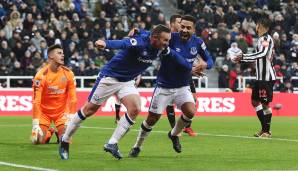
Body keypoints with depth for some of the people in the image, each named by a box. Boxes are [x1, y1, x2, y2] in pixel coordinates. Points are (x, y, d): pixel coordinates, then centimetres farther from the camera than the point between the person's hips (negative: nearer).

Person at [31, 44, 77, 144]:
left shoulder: (68, 74, -10)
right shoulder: (41, 75, -20)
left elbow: (73, 98, -8)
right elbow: (36, 101, -23)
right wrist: (35, 124, -29)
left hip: (61, 111, 2)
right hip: (44, 111, -2)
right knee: (38, 141, -14)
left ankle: (59, 133, 21)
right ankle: (48, 133, 22)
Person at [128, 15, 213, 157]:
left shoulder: (197, 43, -6)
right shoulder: (171, 38, -18)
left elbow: (209, 60, 3)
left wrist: (205, 64, -21)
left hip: (182, 87, 3)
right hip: (164, 87, -3)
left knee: (190, 112, -19)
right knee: (152, 118, 1)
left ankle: (174, 134, 12)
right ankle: (137, 147, 24)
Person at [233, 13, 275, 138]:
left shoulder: (266, 39, -14)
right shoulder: (262, 39, 15)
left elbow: (262, 53, -30)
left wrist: (244, 57, -30)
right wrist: (243, 59, 23)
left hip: (267, 77, -10)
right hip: (260, 77, 10)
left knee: (265, 104, -6)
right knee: (255, 101, 14)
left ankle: (267, 131, -1)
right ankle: (264, 129, 19)